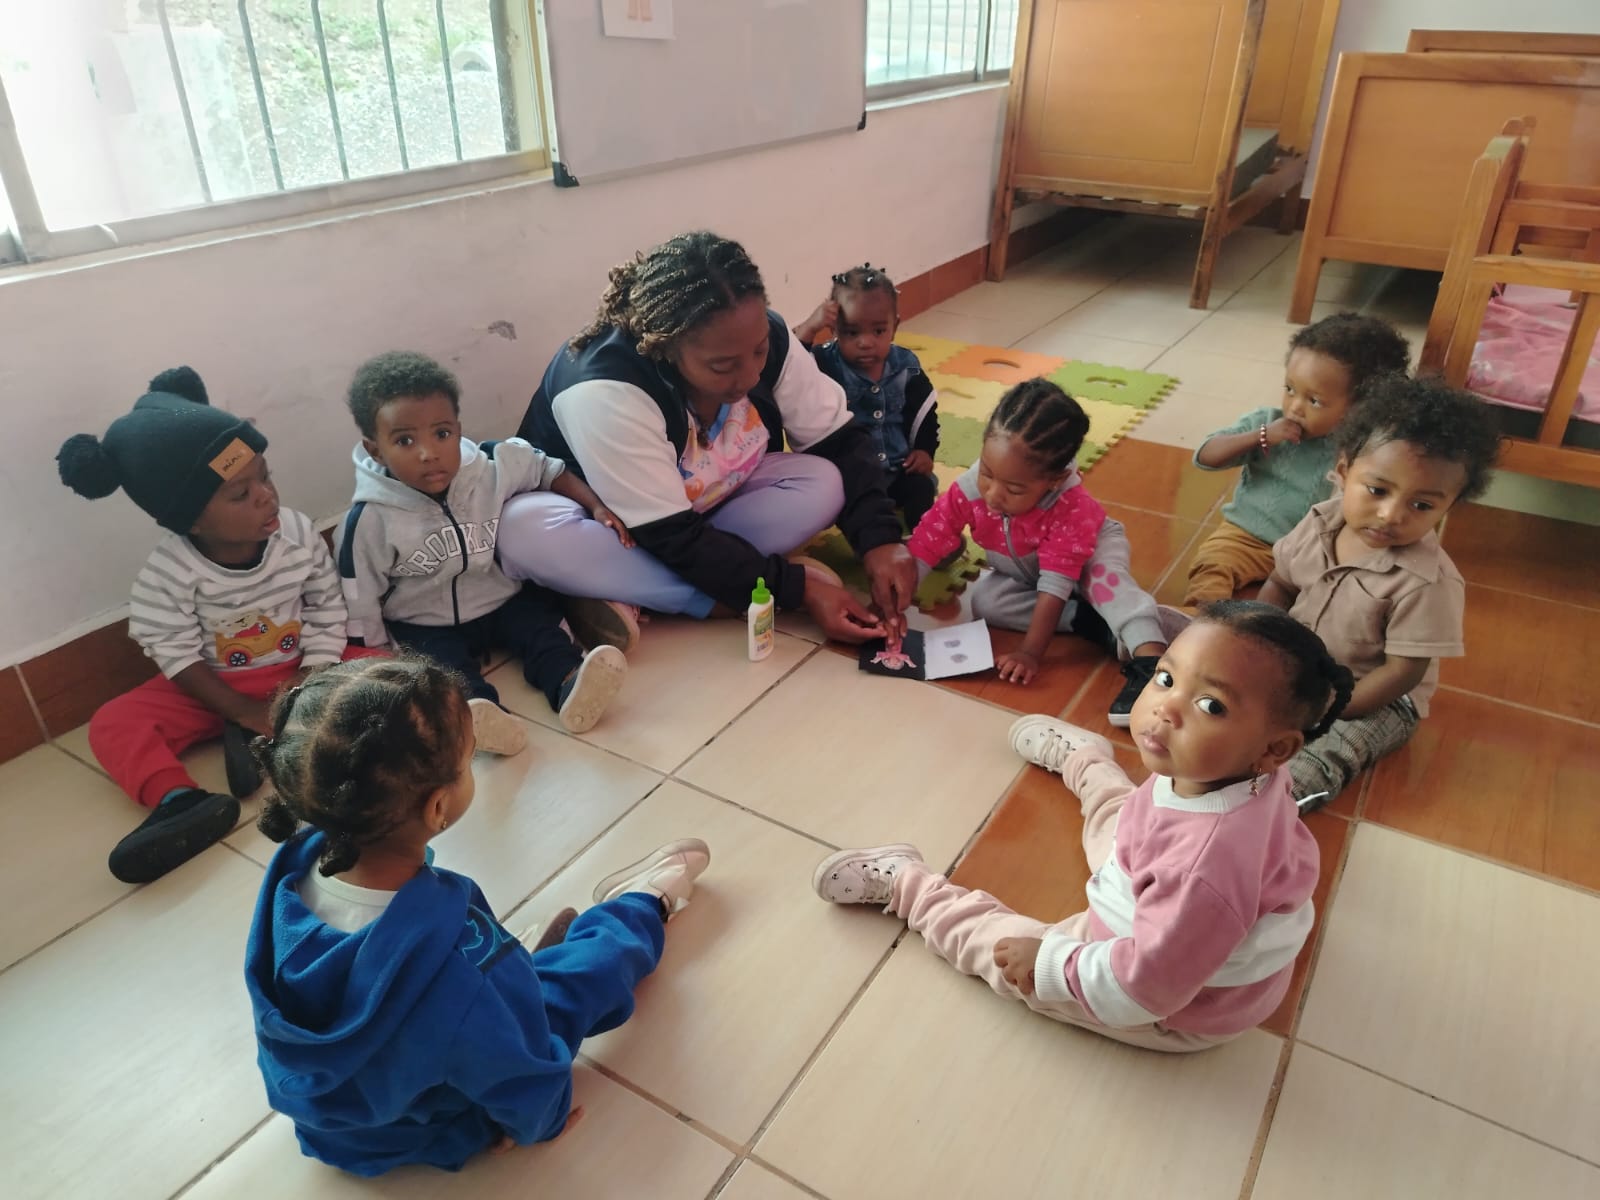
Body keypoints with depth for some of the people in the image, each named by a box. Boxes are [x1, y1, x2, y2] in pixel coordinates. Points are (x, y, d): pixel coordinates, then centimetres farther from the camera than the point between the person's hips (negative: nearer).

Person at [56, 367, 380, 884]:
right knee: (112, 725, -19)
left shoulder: (298, 533, -16)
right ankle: (182, 803, -43)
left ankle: (268, 740, -25)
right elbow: (177, 656, -17)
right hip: (216, 686, -1)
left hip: (299, 670, 1)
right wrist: (246, 711, -21)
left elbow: (327, 608, -7)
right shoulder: (169, 571, -22)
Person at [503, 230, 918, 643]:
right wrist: (797, 590, -34)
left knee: (822, 482, -20)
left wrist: (879, 540, -26)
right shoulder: (605, 391, -35)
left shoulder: (766, 339, -19)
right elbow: (673, 538, -33)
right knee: (524, 530, -38)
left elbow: (841, 442, -10)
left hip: (705, 507, 5)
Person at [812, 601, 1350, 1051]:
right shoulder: (1217, 769, -24)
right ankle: (1077, 755, 61)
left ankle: (905, 885, 28)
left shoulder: (1208, 865, -48)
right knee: (1111, 811, 29)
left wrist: (1053, 966, -25)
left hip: (1174, 1011, -7)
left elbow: (1144, 986, -36)